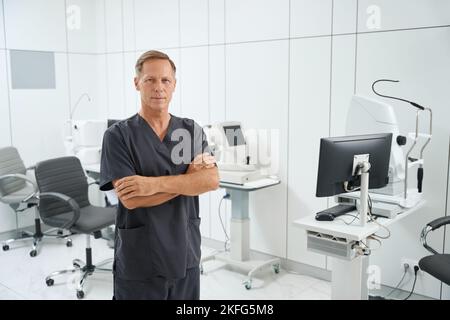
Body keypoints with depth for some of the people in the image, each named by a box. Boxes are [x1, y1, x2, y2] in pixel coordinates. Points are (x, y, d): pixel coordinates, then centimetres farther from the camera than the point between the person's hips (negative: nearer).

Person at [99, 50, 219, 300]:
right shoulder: (118, 135, -8)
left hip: (185, 256, 3)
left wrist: (155, 183, -23)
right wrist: (187, 179, -12)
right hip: (138, 262, -3)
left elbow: (211, 180, -12)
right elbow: (130, 198, -18)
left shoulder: (193, 131, 3)